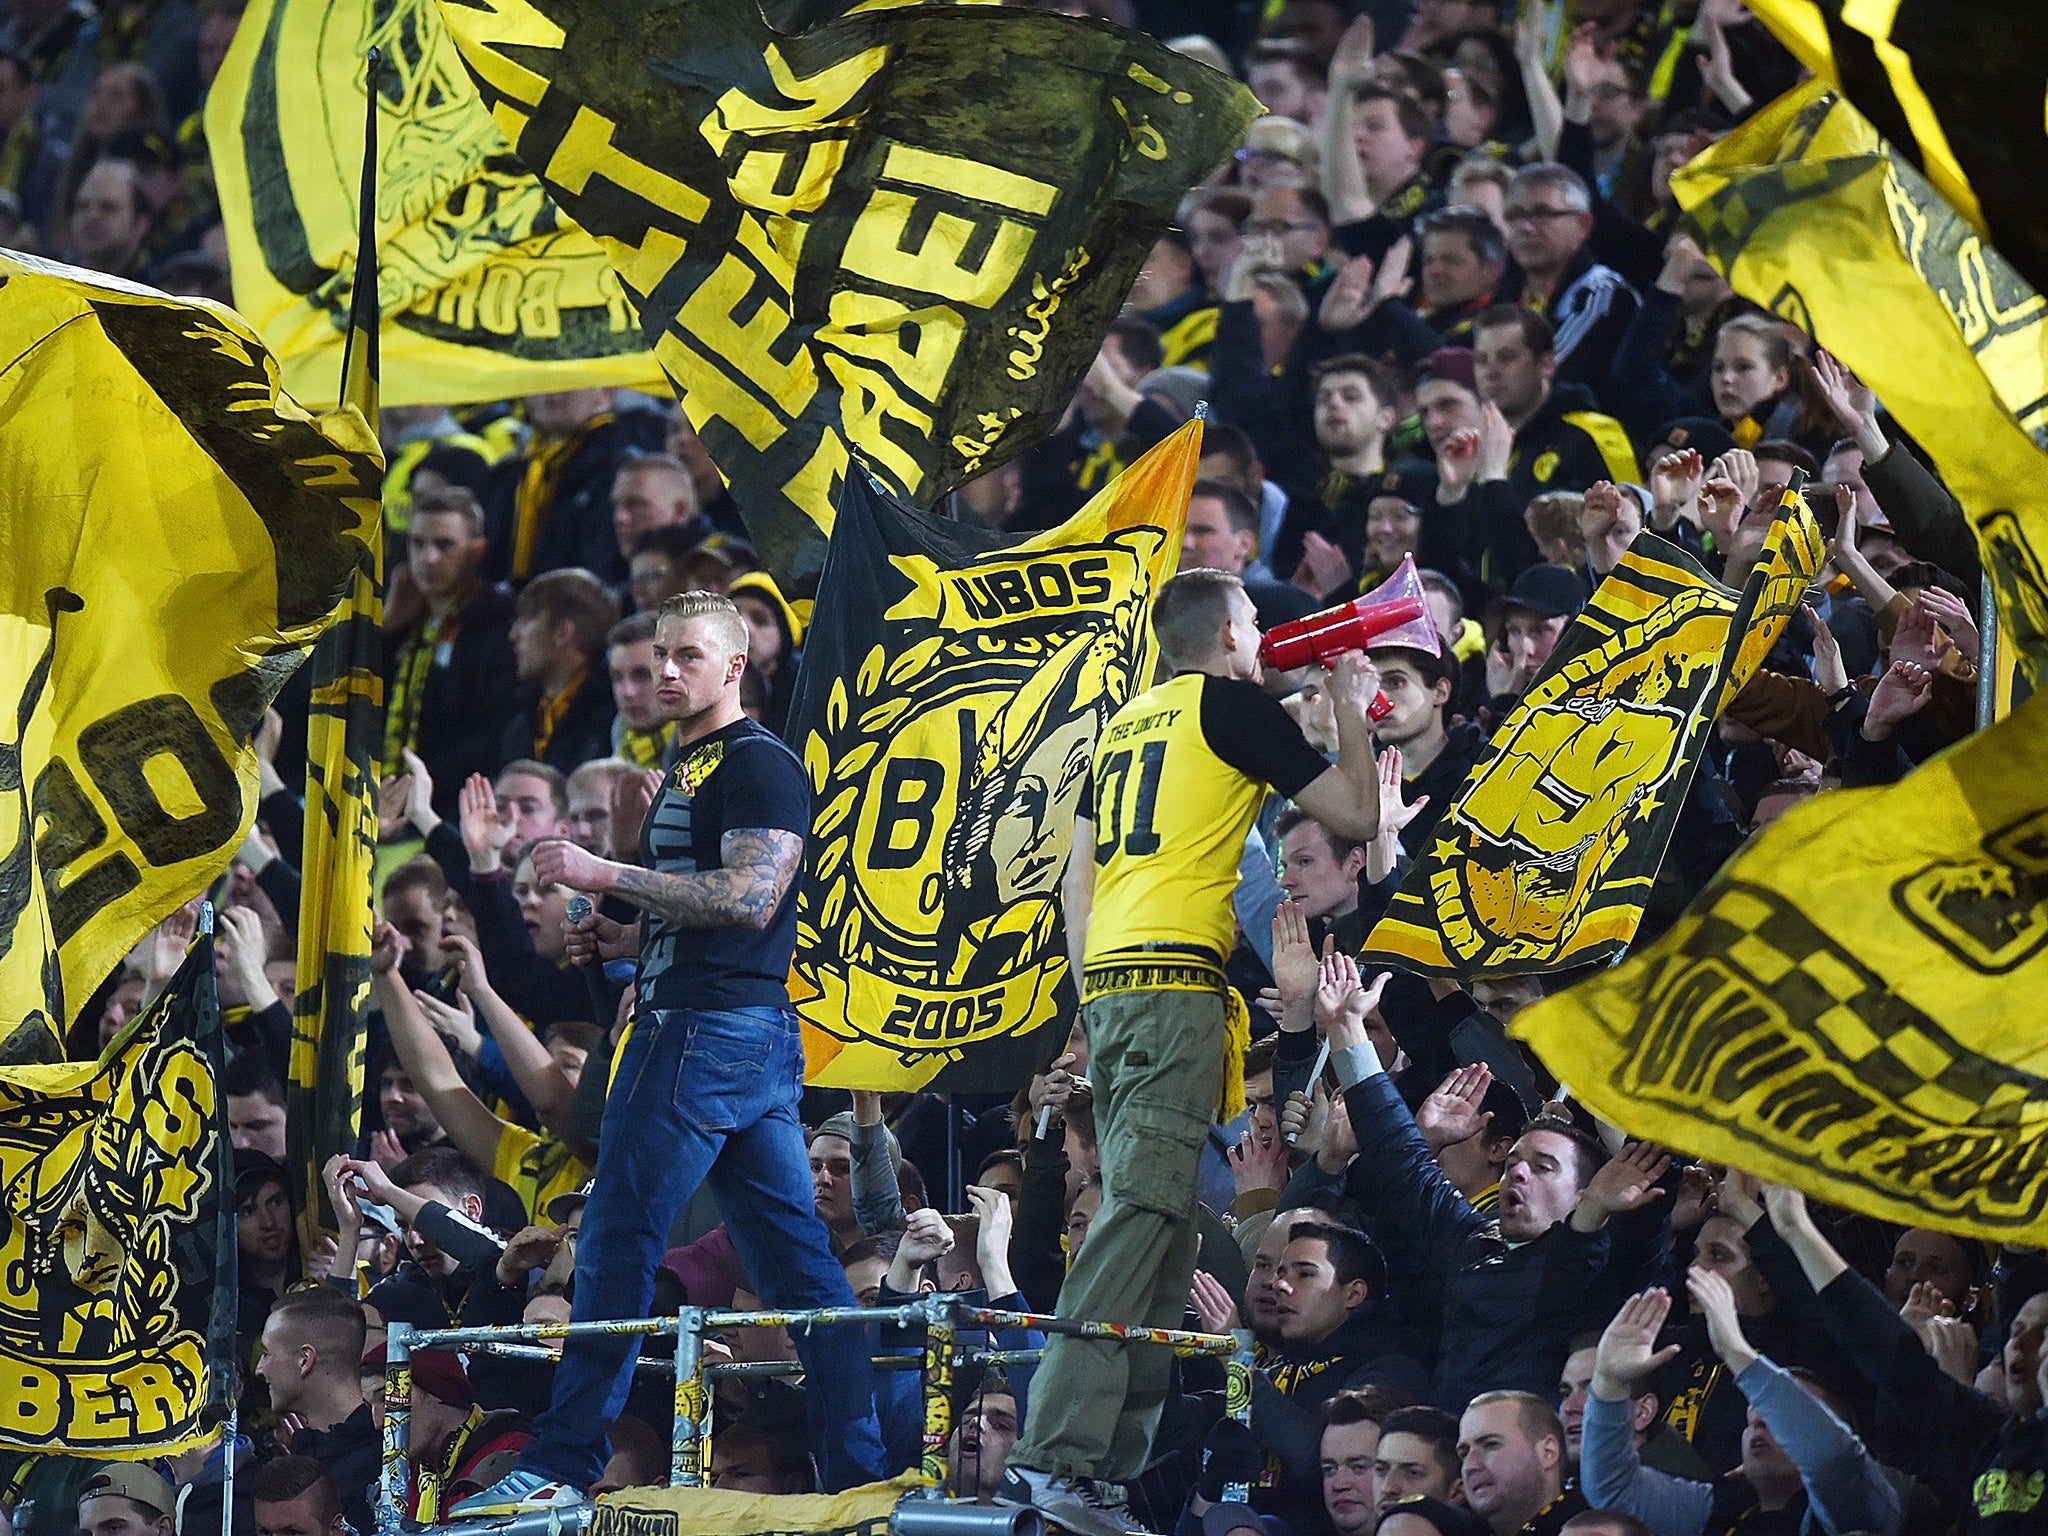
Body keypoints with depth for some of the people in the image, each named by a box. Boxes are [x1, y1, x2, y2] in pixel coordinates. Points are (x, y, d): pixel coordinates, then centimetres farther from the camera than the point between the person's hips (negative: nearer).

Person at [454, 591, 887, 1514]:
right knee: (795, 1259, 5)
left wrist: (606, 876, -18)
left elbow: (749, 899, -20)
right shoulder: (688, 769, 24)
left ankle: (562, 1466, -10)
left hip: (711, 1032, -11)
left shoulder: (759, 764, -8)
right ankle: (860, 1471, 3)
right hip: (750, 1035, 11)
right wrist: (626, 942, 15)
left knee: (617, 1245, -10)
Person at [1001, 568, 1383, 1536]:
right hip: (1177, 977, -8)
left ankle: (1117, 1456, 5)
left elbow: (1079, 876, 22)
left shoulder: (1126, 723, 23)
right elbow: (1359, 814, 4)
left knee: (1158, 1229, 10)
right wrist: (1351, 711, 18)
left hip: (1107, 984, 8)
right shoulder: (1233, 704, 1)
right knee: (1141, 1212, -15)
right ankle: (1056, 1456, -25)